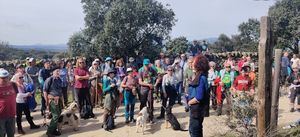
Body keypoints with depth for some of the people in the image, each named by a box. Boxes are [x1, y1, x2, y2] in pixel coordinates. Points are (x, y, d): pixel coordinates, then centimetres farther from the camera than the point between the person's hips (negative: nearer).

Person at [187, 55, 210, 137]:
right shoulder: (198, 76, 6)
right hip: (196, 108, 9)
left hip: (197, 108, -9)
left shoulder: (201, 78, -23)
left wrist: (190, 102, -12)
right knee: (197, 129, 23)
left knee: (193, 130, 3)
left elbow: (198, 97, -27)